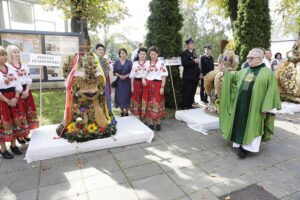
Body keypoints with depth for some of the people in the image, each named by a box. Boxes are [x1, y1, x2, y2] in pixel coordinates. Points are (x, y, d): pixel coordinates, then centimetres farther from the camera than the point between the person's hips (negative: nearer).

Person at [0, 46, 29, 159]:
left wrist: (16, 98, -8)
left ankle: (13, 145, 26)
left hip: (14, 99, 5)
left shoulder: (10, 69, 8)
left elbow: (18, 85, 5)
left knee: (16, 121, 10)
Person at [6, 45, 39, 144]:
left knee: (27, 112, 9)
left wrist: (26, 91, -7)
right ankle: (19, 135, 8)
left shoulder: (24, 66, 12)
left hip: (26, 91, 5)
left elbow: (29, 80, 7)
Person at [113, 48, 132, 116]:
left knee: (126, 96, 0)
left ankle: (126, 111, 12)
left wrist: (126, 76, -17)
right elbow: (114, 72, 3)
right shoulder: (116, 63, 6)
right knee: (120, 96, 4)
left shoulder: (129, 62, 1)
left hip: (127, 81, -2)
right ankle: (122, 111, 17)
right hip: (119, 81, 2)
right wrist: (119, 76, -14)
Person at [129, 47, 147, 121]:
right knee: (136, 99, 5)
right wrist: (132, 86, 4)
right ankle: (138, 115, 19)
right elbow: (132, 75, 8)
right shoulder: (135, 63, 8)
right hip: (137, 83, 2)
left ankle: (144, 115, 14)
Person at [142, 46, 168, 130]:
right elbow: (144, 74, 14)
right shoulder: (147, 63, 10)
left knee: (157, 103, 0)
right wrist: (143, 79, -9)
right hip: (148, 85, 3)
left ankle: (158, 123, 12)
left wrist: (162, 87, -11)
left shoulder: (161, 63, -2)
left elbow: (164, 76, -5)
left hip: (157, 85, -3)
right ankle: (150, 122, 16)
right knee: (149, 103, 5)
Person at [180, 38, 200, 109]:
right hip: (188, 77, -7)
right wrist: (193, 61, -23)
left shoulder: (194, 53, 20)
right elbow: (184, 63, -20)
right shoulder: (184, 53, -5)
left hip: (195, 76, 8)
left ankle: (190, 105, 19)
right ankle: (185, 106, 5)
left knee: (192, 92, 10)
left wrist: (199, 73, 14)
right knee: (186, 93, -4)